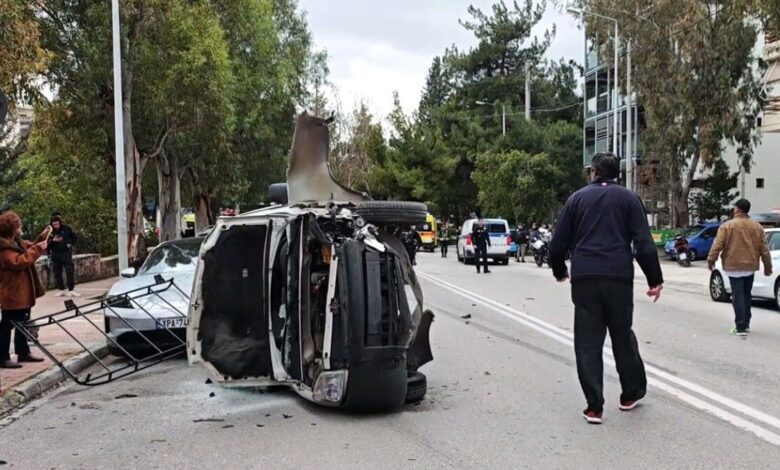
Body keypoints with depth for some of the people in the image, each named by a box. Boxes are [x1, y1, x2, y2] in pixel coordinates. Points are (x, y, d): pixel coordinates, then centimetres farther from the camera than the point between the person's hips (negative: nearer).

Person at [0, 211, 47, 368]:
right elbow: (18, 262, -29)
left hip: (22, 293, 10)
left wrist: (41, 241, 10)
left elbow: (28, 250, 27)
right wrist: (36, 249, -26)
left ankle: (23, 352, 26)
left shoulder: (17, 242, 11)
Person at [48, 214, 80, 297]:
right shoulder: (49, 231, -2)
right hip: (55, 255, 2)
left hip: (66, 253, -1)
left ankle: (71, 290, 1)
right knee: (57, 273, 6)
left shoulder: (66, 229, -2)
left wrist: (70, 244, -3)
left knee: (69, 272, -5)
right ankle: (62, 290, 17)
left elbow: (74, 237, 12)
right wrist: (53, 240, -20)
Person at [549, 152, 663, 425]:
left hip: (584, 278, 0)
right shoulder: (628, 198, 8)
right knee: (622, 335, 16)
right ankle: (631, 393, 27)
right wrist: (655, 279, 4)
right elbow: (644, 244, -1)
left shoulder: (577, 198, 11)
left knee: (588, 342, 4)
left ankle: (594, 406, 2)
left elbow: (558, 243, 10)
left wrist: (560, 271, 26)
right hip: (618, 277, 0)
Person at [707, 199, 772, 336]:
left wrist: (711, 260, -2)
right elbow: (764, 248, 7)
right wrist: (768, 266, 13)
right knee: (746, 295, 17)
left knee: (738, 296, -3)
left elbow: (717, 245, -12)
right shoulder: (757, 226, 5)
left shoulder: (727, 226, -8)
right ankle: (746, 324, 25)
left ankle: (741, 327, -8)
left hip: (734, 266, -4)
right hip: (750, 266, 4)